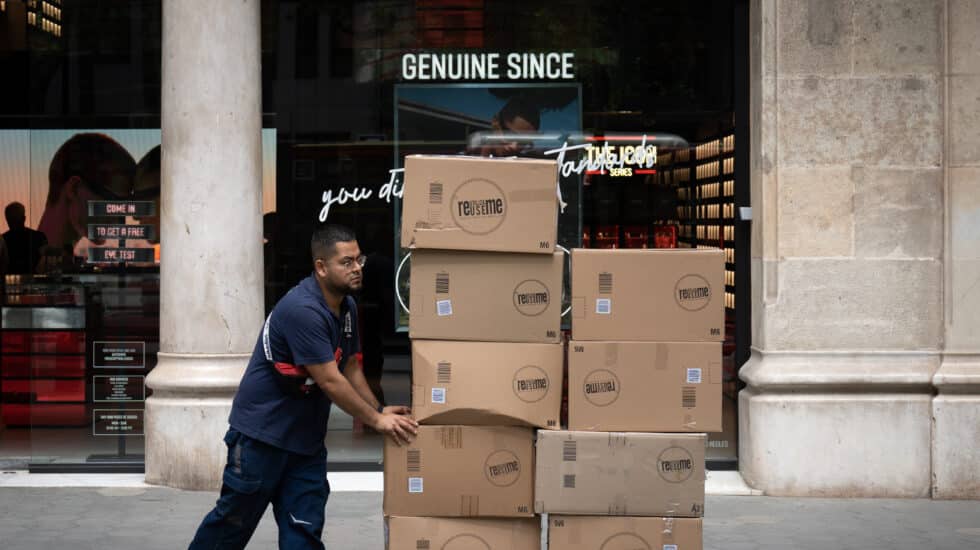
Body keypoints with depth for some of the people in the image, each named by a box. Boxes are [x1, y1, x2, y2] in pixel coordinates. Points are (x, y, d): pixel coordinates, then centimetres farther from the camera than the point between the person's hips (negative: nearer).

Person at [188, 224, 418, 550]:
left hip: (306, 438, 9)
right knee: (234, 520, 4)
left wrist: (379, 410, 3)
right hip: (261, 433, -9)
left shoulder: (347, 308, 7)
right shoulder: (302, 310, -24)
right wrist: (376, 420, -17)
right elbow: (329, 380, -24)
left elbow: (351, 368, 15)